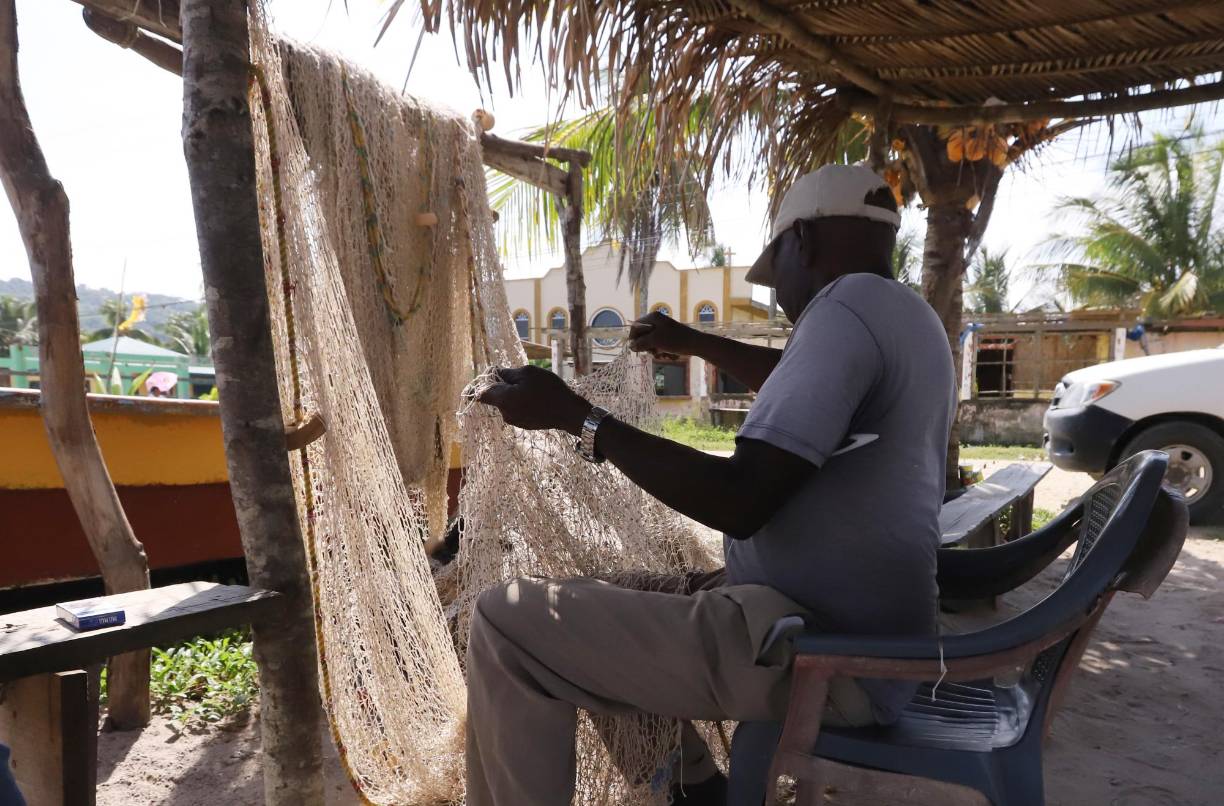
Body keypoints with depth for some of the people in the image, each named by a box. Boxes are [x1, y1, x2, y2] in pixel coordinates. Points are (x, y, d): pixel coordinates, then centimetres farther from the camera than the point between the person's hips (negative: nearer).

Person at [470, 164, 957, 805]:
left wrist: (575, 415, -18)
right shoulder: (906, 318, 12)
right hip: (850, 633, 10)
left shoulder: (850, 305, -19)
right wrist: (694, 343, 38)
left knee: (507, 624, -13)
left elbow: (739, 503, -25)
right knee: (628, 598, 26)